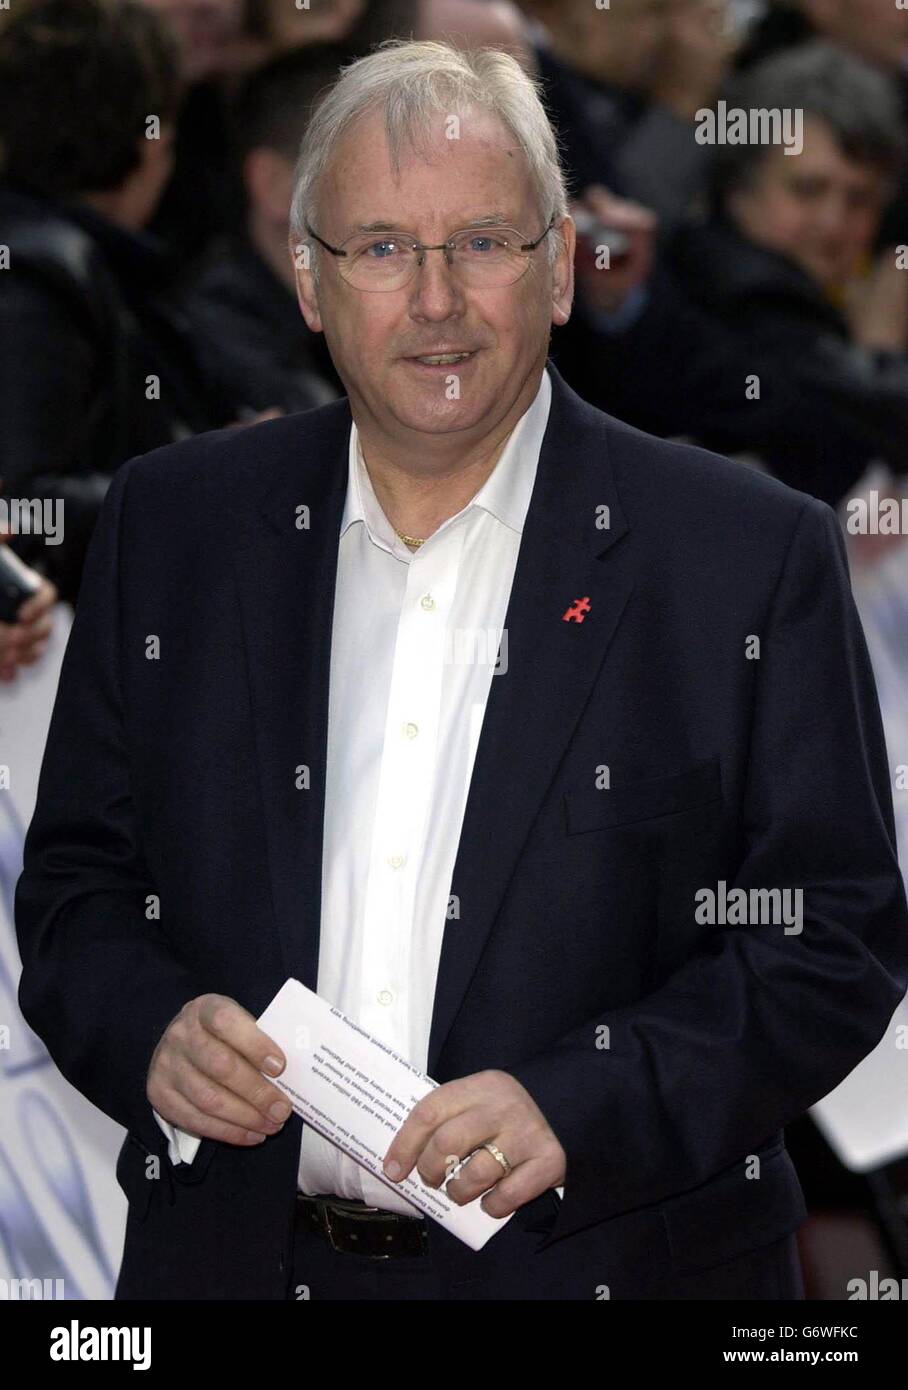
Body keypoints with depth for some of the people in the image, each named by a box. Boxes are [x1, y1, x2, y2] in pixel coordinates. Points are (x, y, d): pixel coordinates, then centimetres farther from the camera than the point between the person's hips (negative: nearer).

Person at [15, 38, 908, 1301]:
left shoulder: (755, 558, -6)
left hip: (605, 1258, -2)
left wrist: (581, 1107, -21)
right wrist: (151, 1031, -13)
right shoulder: (174, 525, 3)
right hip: (241, 1254, 2)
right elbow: (75, 880, 8)